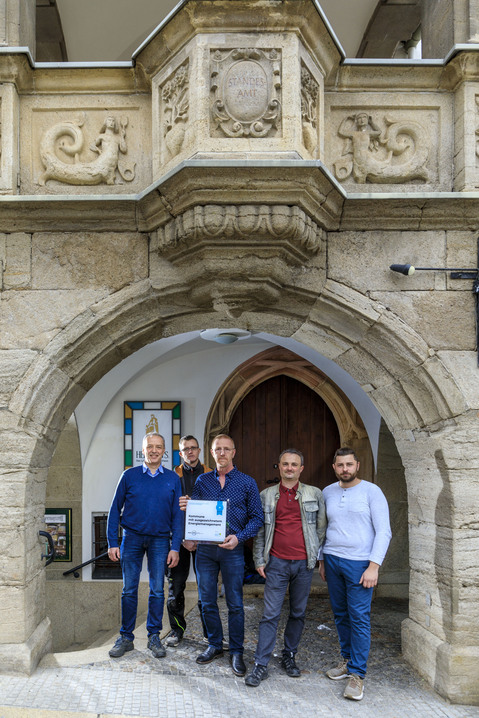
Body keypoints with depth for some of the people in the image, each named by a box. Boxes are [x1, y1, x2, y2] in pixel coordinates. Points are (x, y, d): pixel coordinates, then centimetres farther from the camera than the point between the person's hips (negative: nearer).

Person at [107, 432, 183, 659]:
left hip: (160, 540, 1)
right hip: (132, 538, 0)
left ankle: (154, 637, 19)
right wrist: (112, 543, -3)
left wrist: (175, 547, -3)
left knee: (157, 590, 5)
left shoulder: (172, 479, 3)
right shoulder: (129, 476, 1)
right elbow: (115, 509, 4)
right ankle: (126, 638, 16)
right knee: (129, 590, 4)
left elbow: (177, 515, 3)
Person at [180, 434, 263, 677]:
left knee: (235, 603, 4)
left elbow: (257, 517, -1)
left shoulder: (247, 482, 1)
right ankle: (214, 645, 26)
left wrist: (239, 537, -15)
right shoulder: (202, 481, 8)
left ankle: (236, 652, 17)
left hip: (232, 549, -2)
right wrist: (186, 507, -10)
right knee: (207, 601, 9)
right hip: (205, 548, 3)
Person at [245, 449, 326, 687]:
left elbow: (321, 527, 8)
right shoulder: (267, 496, 5)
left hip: (304, 563, 1)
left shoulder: (314, 494, 4)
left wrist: (320, 556, 3)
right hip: (277, 562, -1)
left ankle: (289, 656, 27)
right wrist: (259, 560, 2)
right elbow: (259, 531, 7)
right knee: (270, 614, -2)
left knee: (298, 613, 11)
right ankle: (261, 665, 4)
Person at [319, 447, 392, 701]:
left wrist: (373, 566, -15)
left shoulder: (371, 491, -7)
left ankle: (357, 674, 2)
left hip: (359, 563, -5)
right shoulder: (327, 493, 8)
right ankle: (347, 659, 27)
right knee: (341, 614, 11)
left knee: (359, 617, -5)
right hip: (332, 561, 5)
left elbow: (384, 531, -9)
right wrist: (322, 561, 14)